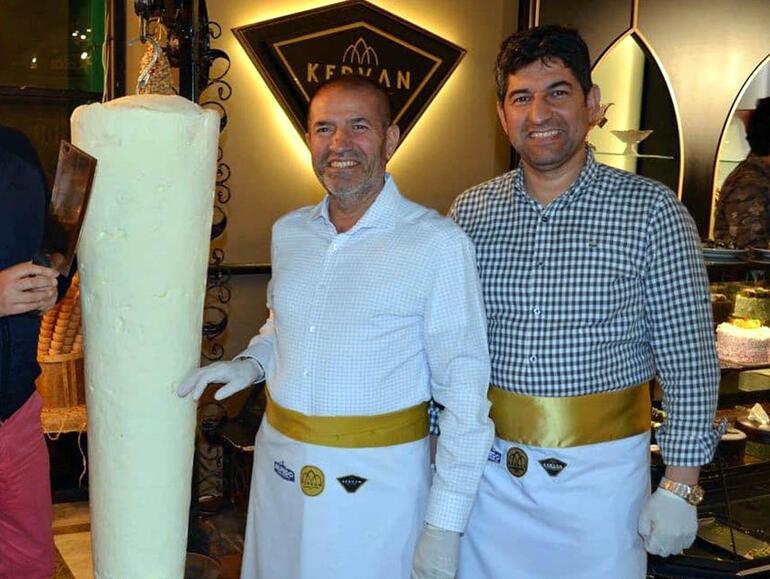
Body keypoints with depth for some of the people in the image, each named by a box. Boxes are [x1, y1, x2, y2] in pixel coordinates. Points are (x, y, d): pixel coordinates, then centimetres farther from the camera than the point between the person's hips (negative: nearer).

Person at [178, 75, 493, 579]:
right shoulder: (288, 232, 3)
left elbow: (465, 391, -13)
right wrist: (251, 363, 2)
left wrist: (445, 527, -15)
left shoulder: (438, 244, -14)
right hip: (280, 465, 5)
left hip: (376, 480, -5)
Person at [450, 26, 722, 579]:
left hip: (600, 470, -2)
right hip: (487, 465, 3)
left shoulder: (651, 209, -9)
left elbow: (689, 363, -7)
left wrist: (681, 487, -7)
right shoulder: (470, 211, -1)